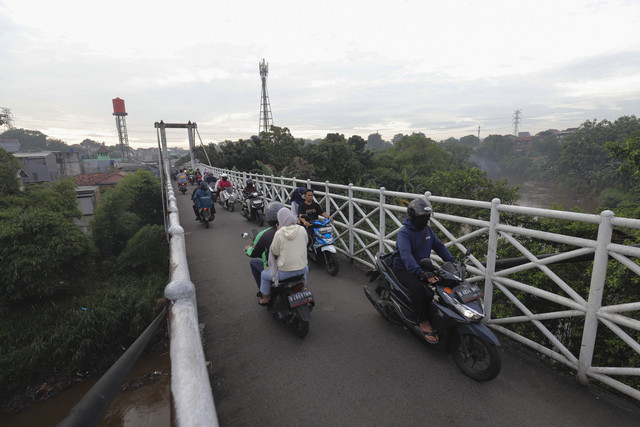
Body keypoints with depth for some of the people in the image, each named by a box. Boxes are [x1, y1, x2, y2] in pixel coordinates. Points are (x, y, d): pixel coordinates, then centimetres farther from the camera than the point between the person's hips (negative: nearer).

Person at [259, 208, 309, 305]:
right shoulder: (302, 230, -9)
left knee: (264, 275, 26)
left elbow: (275, 252, -4)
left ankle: (265, 299, 40)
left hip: (285, 272, -3)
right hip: (301, 270, 3)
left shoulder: (279, 234, -17)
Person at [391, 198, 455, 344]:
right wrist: (420, 272, -47)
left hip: (423, 267, 7)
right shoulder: (404, 232, -19)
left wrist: (453, 261, -5)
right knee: (418, 288, -35)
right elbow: (405, 254, -34)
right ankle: (423, 322, -19)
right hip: (404, 270, -7)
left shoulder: (427, 230, 7)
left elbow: (439, 246, 12)